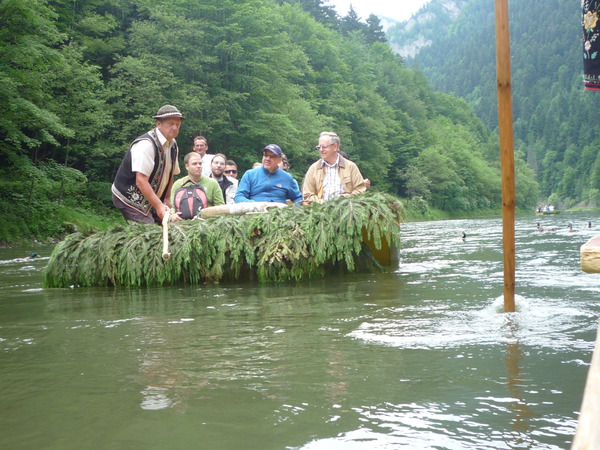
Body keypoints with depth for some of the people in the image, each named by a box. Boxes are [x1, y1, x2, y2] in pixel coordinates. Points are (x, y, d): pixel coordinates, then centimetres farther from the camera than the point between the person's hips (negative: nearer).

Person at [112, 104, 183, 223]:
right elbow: (141, 181, -29)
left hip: (150, 200, 8)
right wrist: (158, 206, -31)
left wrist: (167, 200, 9)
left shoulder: (173, 145, 5)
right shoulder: (145, 145, -23)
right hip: (130, 199, -8)